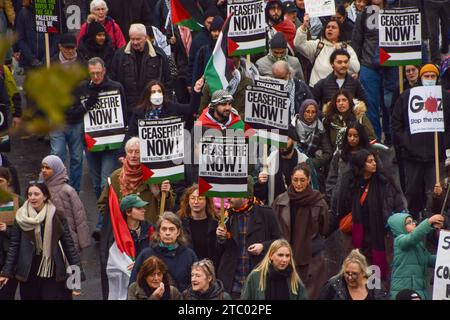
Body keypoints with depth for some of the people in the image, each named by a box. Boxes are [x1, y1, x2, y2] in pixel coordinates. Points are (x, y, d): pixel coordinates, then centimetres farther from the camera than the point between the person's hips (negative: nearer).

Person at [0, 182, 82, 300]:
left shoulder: (57, 217, -2)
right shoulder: (21, 218, 1)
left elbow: (68, 245, 0)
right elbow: (14, 246, 4)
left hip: (53, 273, -1)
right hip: (28, 274, 1)